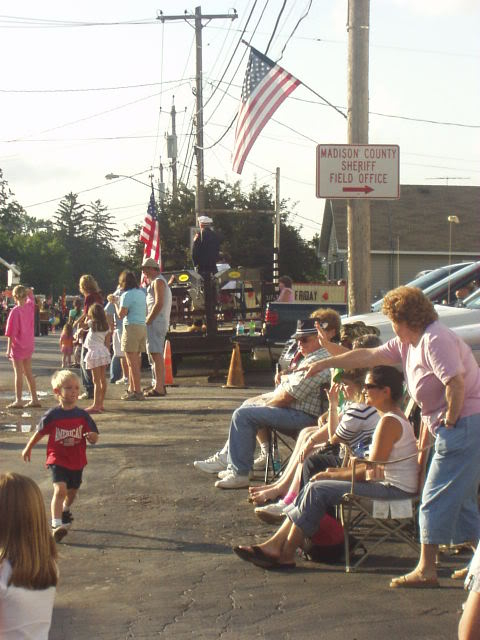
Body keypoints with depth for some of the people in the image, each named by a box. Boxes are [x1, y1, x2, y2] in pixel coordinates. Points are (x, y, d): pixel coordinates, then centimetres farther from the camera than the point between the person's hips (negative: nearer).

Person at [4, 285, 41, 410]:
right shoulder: (30, 306, 0)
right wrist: (29, 291, 15)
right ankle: (34, 399, 17)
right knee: (28, 373, 14)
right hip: (29, 346, 6)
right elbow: (31, 296, 28)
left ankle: (18, 401, -2)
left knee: (18, 373, -3)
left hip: (17, 346, -6)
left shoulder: (15, 311, -16)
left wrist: (8, 349, -11)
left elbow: (11, 333, -15)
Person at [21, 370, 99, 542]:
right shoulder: (52, 415, -11)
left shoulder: (83, 415, -6)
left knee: (72, 492, 21)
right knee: (60, 490, -22)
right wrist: (28, 449, 16)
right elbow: (39, 432, 6)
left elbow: (94, 437, 0)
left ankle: (65, 511, 51)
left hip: (77, 461, 4)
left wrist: (92, 436, -25)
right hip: (58, 460, -4)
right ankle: (56, 525, -23)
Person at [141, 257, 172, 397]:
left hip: (156, 322, -11)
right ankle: (159, 384, 23)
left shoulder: (158, 281, -9)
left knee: (156, 354, -14)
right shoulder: (156, 282, 24)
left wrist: (147, 321, -17)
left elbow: (159, 304, -19)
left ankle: (159, 388, -18)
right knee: (156, 354, 16)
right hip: (160, 322, 11)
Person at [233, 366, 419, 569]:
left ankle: (286, 555, -9)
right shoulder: (392, 418, 16)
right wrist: (340, 471, 8)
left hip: (395, 490, -10)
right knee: (314, 487, 4)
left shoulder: (389, 422, -17)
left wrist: (333, 475, -7)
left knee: (317, 490, -16)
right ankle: (275, 544, 0)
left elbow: (371, 471, -18)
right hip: (387, 484, 10)